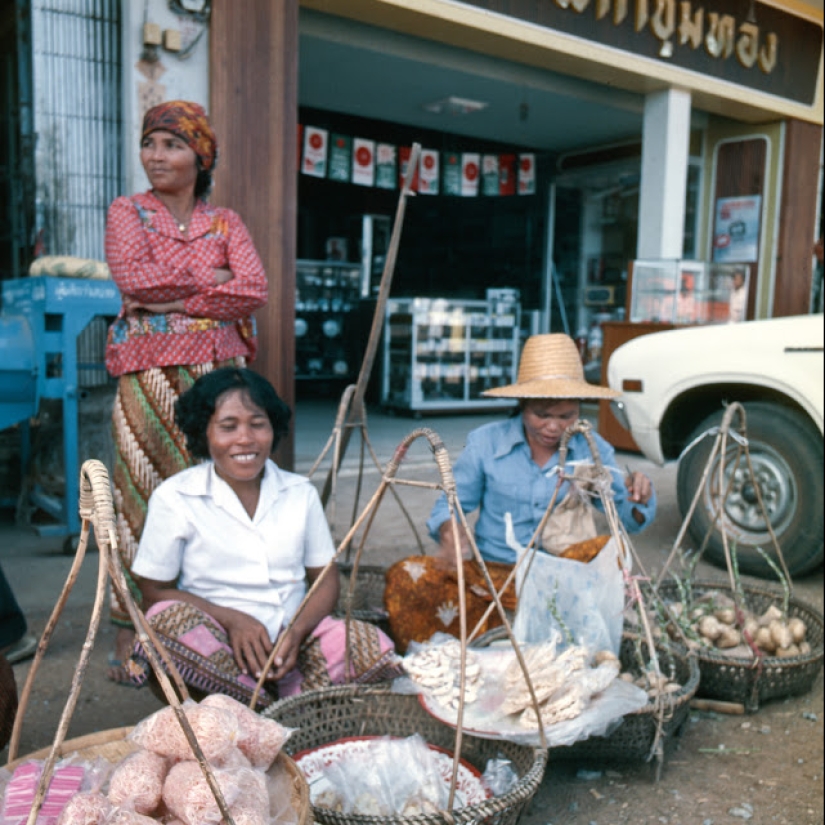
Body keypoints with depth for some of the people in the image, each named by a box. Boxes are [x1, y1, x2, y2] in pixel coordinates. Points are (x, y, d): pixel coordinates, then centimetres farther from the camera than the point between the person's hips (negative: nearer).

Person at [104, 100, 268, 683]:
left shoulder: (226, 222, 15)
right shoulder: (128, 213, 11)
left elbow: (255, 290, -2)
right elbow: (132, 275, -9)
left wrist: (174, 301, -8)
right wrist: (211, 277, -3)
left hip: (219, 368, 2)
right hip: (150, 369, -1)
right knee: (145, 491, -4)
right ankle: (133, 632, 5)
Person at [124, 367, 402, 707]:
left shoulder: (300, 494, 6)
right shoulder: (173, 498, -3)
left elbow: (325, 578, 8)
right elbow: (155, 593, -2)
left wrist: (297, 631, -13)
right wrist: (232, 620, -17)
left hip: (291, 640, 2)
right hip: (219, 647, -2)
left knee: (372, 646, -23)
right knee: (167, 619, -33)